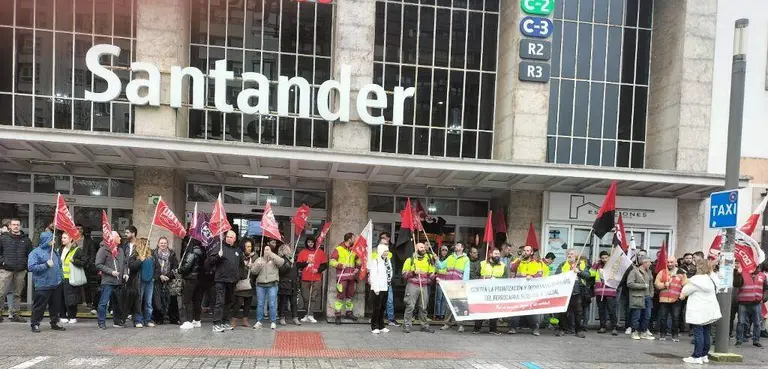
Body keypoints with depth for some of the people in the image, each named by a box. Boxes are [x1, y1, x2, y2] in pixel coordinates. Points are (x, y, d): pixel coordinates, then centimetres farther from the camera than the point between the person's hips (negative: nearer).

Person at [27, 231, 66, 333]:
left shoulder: (54, 251, 14)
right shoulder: (36, 252, -7)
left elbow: (59, 265, 24)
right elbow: (31, 267, -16)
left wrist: (61, 276, 13)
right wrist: (46, 265, -20)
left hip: (56, 284, 7)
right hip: (43, 285, -6)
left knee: (56, 305, 12)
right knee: (39, 306, -1)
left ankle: (55, 323, 22)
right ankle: (35, 324, 10)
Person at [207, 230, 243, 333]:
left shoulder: (238, 250, 15)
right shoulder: (220, 246, -3)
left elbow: (241, 263, 32)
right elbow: (210, 261, -9)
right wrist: (218, 256, -24)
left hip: (232, 280, 6)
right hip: (221, 279, -6)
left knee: (229, 301, 13)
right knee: (220, 302, -9)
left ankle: (225, 322, 22)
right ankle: (216, 324, -7)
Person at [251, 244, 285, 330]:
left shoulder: (274, 259, 8)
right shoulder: (259, 259, 14)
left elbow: (281, 262, -15)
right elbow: (253, 271, 7)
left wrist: (271, 254, -16)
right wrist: (258, 265, -13)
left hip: (272, 285, -2)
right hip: (260, 285, 2)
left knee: (272, 304, -3)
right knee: (260, 304, 3)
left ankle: (273, 322, 3)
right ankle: (258, 322, 10)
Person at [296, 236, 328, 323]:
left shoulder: (320, 252, 7)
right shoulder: (302, 252, 9)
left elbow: (325, 265, 7)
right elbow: (298, 264, 5)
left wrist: (318, 270, -9)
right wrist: (306, 262, -10)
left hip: (316, 279, -1)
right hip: (305, 279, 1)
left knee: (314, 298, -9)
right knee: (306, 298, 3)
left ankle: (310, 315, -9)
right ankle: (308, 315, 12)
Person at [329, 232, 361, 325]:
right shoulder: (338, 249, -3)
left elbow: (358, 259, 26)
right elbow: (332, 261, -6)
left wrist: (357, 267, 9)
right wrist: (340, 265, -19)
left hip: (351, 276, 6)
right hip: (342, 276, -6)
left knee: (350, 294, 12)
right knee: (341, 295, -10)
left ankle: (349, 312, 25)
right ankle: (338, 315, -6)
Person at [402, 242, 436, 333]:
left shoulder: (428, 259, 13)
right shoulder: (410, 259, 3)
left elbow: (431, 274, 19)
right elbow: (404, 273, 0)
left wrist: (429, 281, 5)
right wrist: (413, 272, -14)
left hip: (424, 287, 4)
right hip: (412, 285, -4)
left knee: (423, 307, 8)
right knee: (410, 306, -7)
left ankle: (425, 326, 14)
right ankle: (406, 325, -3)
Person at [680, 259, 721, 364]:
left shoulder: (696, 279, -16)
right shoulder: (712, 278, 6)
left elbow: (684, 292, -6)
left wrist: (682, 295, 17)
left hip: (699, 311, -8)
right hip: (710, 310, 8)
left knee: (698, 333, -6)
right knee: (706, 333, 11)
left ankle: (697, 356, -4)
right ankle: (704, 355, 18)